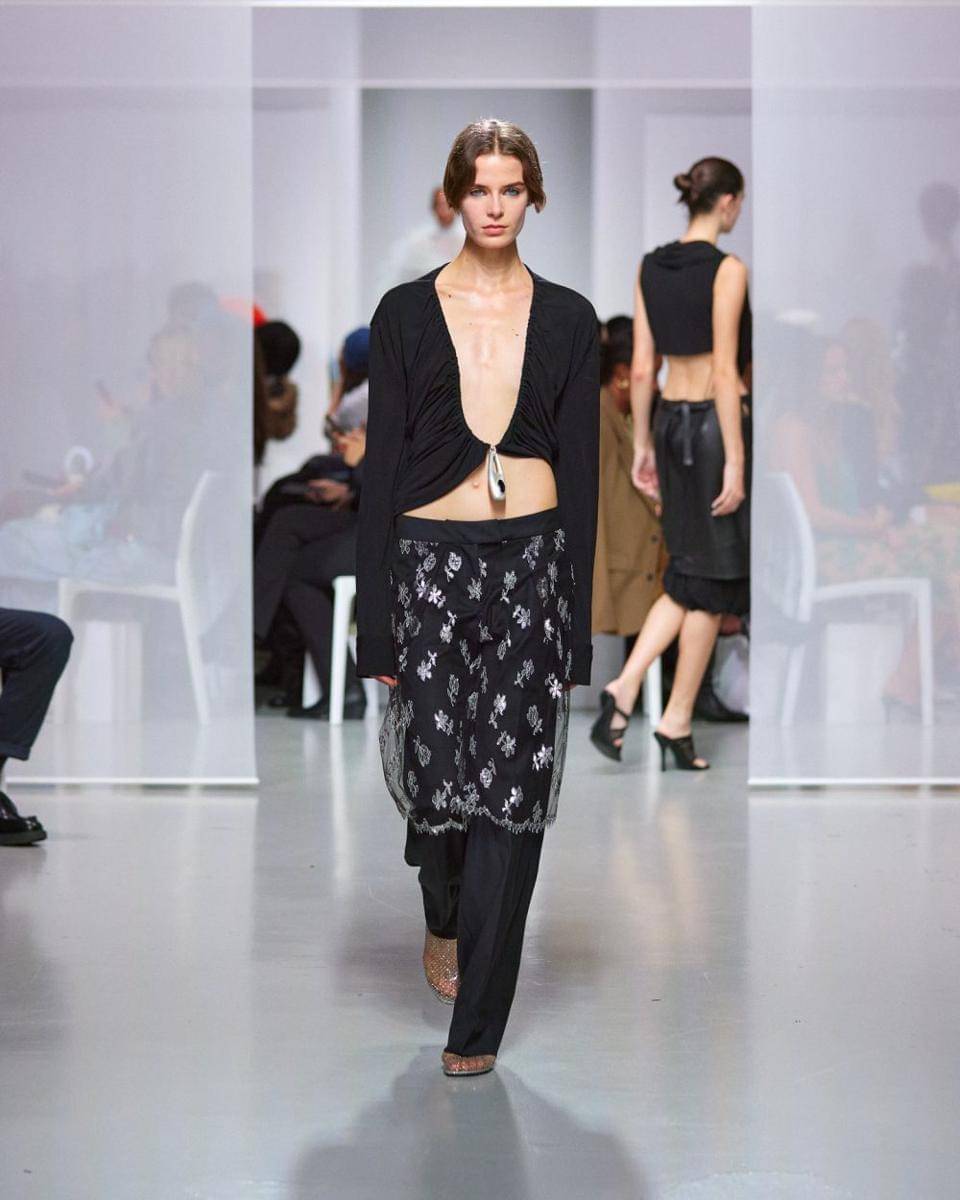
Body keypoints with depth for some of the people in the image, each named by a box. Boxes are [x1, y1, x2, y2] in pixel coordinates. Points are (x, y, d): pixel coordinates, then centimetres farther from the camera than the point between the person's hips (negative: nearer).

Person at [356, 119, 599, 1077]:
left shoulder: (567, 317, 6)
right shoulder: (407, 314, 2)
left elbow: (581, 470, 5)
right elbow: (381, 467, 0)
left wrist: (577, 629, 0)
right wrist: (376, 626, -4)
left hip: (535, 559, 1)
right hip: (432, 558, -1)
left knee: (512, 785, -3)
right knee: (437, 773, -2)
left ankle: (476, 1023, 7)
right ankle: (445, 918, 35)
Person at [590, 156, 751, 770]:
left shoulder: (651, 268, 6)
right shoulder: (728, 270, -13)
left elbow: (641, 368, 8)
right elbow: (724, 371, -17)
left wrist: (643, 446, 15)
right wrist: (736, 461, -16)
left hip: (670, 421, 7)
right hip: (717, 422, -7)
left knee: (689, 575, 15)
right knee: (712, 578, 4)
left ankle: (625, 687, 0)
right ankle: (677, 723, 9)